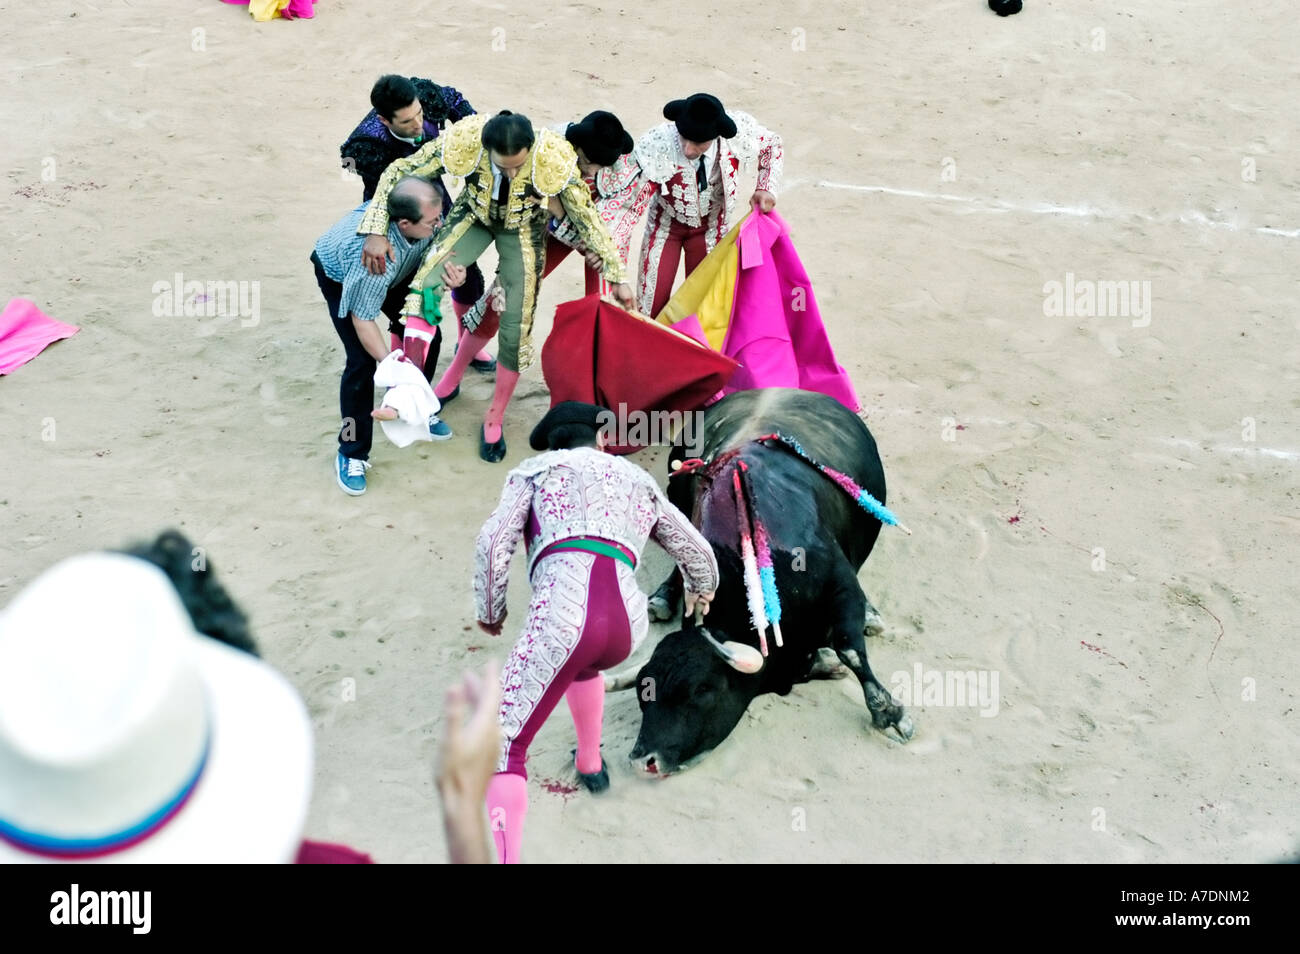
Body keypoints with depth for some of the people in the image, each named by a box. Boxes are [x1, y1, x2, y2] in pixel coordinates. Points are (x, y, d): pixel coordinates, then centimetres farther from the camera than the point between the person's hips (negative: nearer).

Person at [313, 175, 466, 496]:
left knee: (427, 334, 1)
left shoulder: (428, 216, -33)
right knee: (362, 361, -15)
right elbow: (363, 320, -35)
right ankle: (351, 454, -1)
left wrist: (451, 267, -33)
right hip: (340, 275, -6)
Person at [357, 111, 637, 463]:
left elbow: (586, 219, -19)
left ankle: (495, 417, 20)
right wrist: (376, 232, -27)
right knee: (424, 285, -18)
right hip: (474, 216, 1)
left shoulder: (553, 158, -35)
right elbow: (398, 172, -21)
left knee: (515, 327, -5)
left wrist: (618, 276, -12)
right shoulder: (462, 140, -34)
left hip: (522, 228, -1)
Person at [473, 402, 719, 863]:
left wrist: (490, 611, 20)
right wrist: (701, 592, 61)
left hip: (564, 609, -4)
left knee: (502, 750, 0)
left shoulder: (536, 468, 23)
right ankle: (590, 764, 51)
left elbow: (494, 541, 6)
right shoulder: (639, 480, 33)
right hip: (628, 625, 5)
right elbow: (699, 555, 40)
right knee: (578, 660, 41)